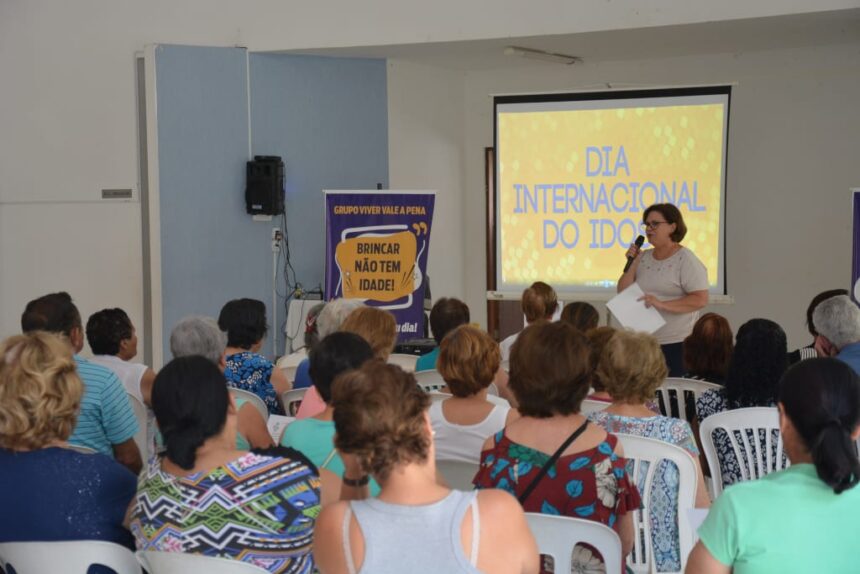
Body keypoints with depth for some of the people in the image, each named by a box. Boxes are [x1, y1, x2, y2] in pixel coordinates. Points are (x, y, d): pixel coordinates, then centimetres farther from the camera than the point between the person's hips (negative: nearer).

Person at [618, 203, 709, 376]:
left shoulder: (686, 260, -6)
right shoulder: (643, 257, 10)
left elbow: (700, 300, -15)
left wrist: (662, 304, -22)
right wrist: (632, 264, -3)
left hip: (677, 343, -5)